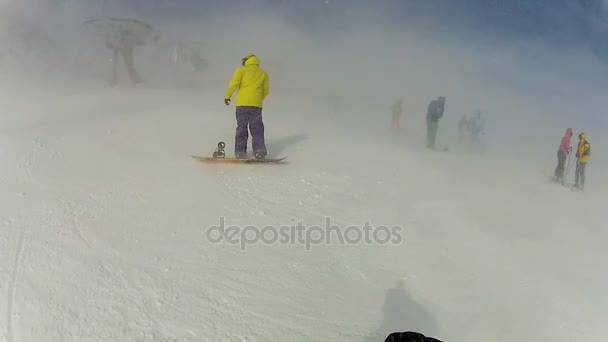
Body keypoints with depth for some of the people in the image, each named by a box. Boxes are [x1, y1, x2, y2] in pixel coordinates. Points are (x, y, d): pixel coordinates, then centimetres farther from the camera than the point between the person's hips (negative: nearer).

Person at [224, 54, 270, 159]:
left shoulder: (242, 70, 8)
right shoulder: (263, 74, 15)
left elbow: (234, 84, -3)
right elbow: (266, 90, 14)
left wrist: (227, 96, 8)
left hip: (242, 103, -1)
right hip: (256, 104, 1)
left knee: (241, 127, 7)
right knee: (257, 129, 5)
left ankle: (240, 151, 5)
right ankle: (259, 151, -7)